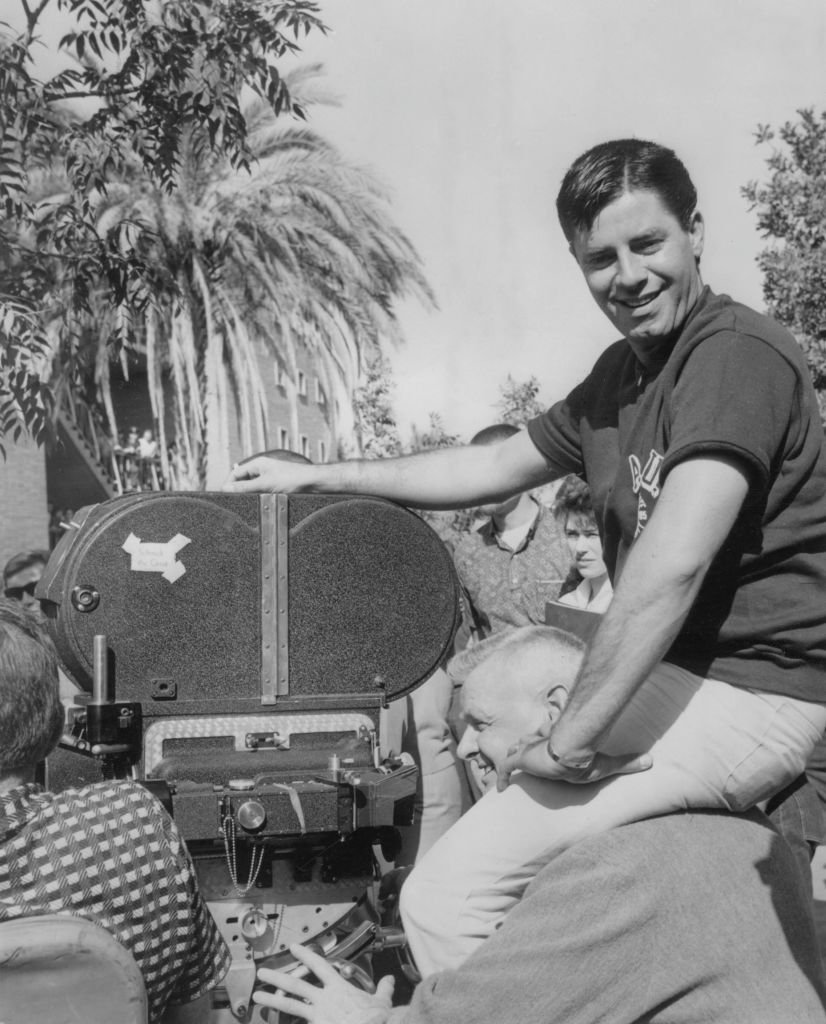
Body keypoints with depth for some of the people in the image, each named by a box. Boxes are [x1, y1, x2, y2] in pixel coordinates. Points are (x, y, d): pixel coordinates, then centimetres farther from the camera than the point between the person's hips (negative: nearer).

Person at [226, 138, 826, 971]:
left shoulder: (737, 355, -16)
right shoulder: (620, 373, 13)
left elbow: (671, 567, -26)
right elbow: (495, 468, 22)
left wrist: (571, 739, -22)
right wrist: (318, 477, 22)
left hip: (751, 693, -10)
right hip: (671, 672, 10)